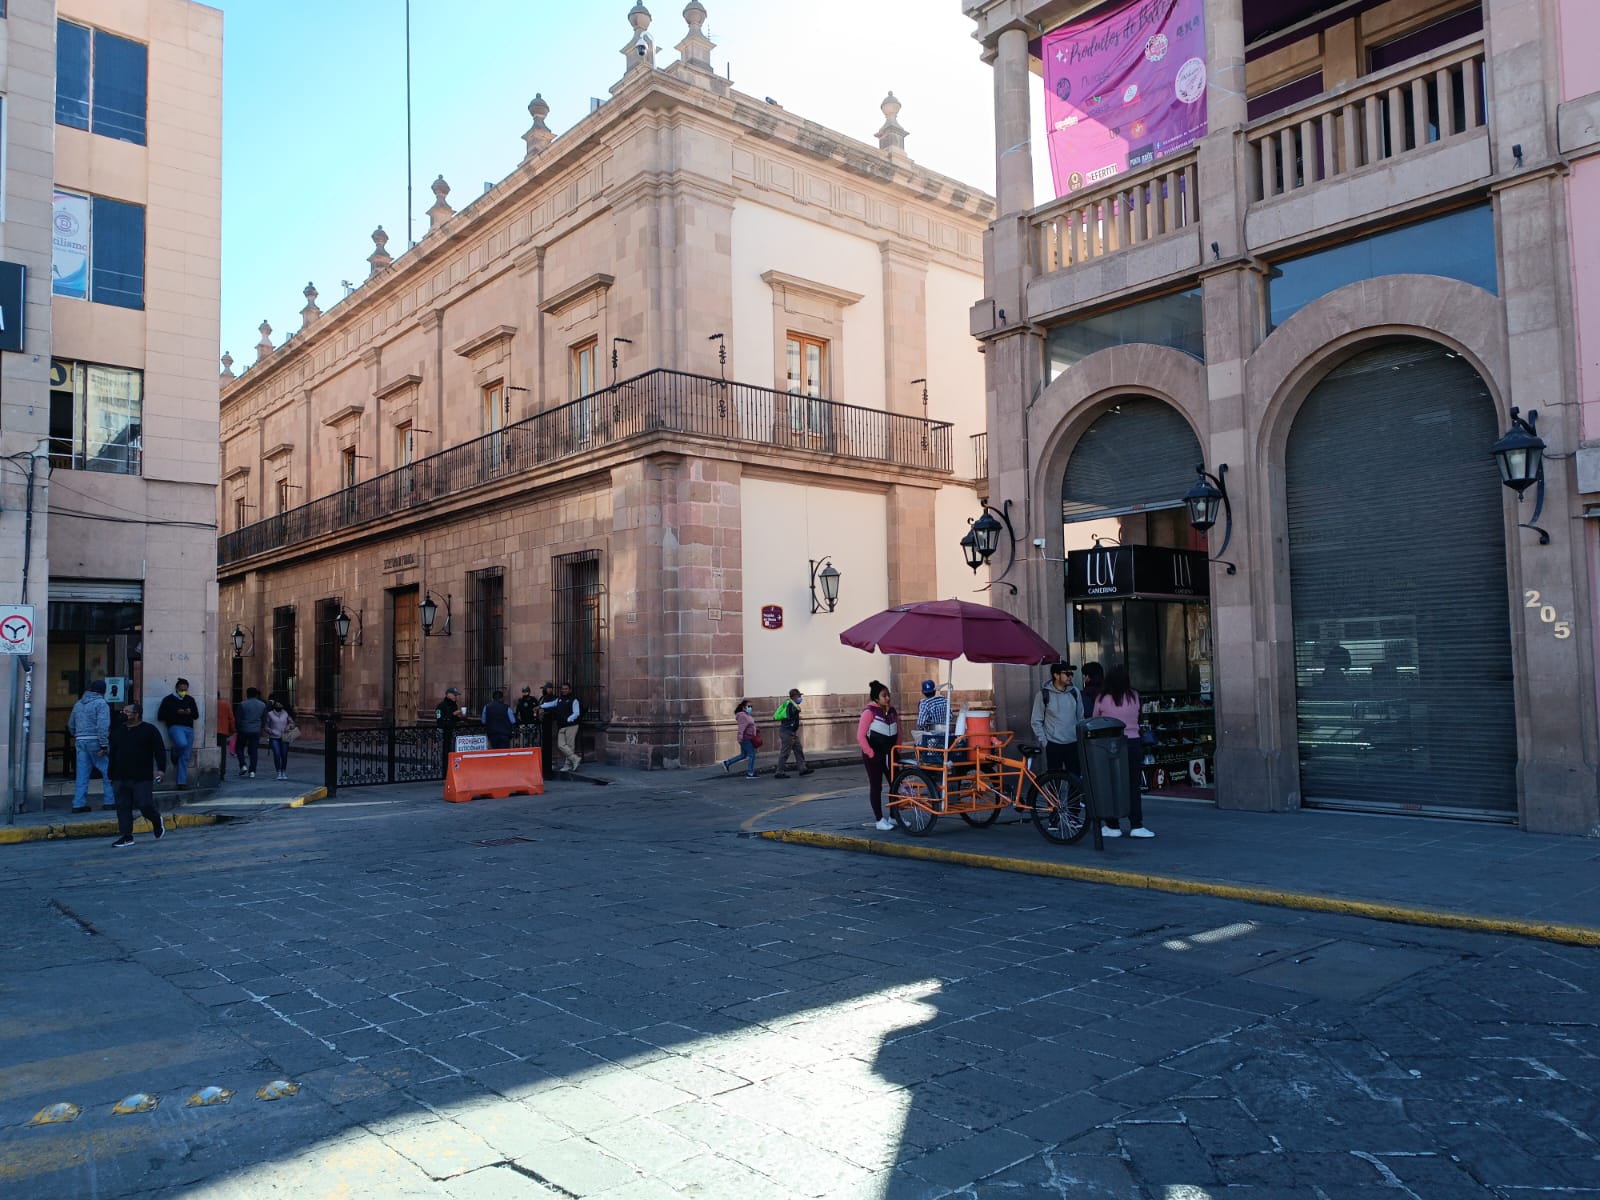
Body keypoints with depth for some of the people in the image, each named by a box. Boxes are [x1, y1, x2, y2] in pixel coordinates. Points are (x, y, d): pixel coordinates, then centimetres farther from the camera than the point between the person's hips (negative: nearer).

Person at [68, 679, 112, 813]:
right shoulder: (101, 704, -8)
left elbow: (71, 725, 25)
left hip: (80, 741, 7)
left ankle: (78, 804, 6)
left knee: (82, 774, 8)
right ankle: (109, 801, 0)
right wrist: (104, 745, -19)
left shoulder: (78, 704, 16)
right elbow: (102, 726, -18)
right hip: (95, 742, -7)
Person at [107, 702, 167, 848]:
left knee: (145, 805, -9)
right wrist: (110, 776, 16)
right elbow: (112, 756, 19)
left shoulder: (150, 730, -1)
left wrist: (160, 769, -16)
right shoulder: (117, 732, 15)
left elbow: (160, 750, -5)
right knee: (123, 807, 3)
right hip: (120, 779, 5)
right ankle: (126, 836, 8)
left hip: (142, 778, -5)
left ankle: (157, 822, 20)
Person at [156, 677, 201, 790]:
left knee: (185, 757, 0)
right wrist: (176, 713, -11)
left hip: (189, 729, 4)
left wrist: (190, 712, -3)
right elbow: (160, 716, -1)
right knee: (182, 743, -35)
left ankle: (182, 782, 2)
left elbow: (196, 715, 20)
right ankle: (175, 755, 1)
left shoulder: (190, 700, 16)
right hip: (175, 727, -4)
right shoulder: (168, 700, 4)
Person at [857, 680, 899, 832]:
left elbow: (898, 732, 17)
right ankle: (880, 820, 8)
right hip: (874, 756, -6)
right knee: (876, 787, 2)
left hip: (890, 755, 7)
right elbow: (860, 736, -15)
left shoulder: (892, 711, 7)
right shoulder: (869, 712, -13)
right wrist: (870, 753, -15)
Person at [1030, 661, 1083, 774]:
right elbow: (1036, 721, -3)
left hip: (1073, 744, 4)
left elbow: (1080, 717, 13)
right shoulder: (1043, 694, -7)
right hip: (1053, 745, -3)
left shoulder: (1074, 692, 4)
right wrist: (1043, 742, -7)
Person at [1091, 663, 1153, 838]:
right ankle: (1136, 826, 5)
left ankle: (1113, 826, 11)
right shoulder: (1135, 697, -2)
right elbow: (1136, 719, 10)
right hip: (1133, 743, 2)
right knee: (1133, 786, 7)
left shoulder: (1102, 699, -7)